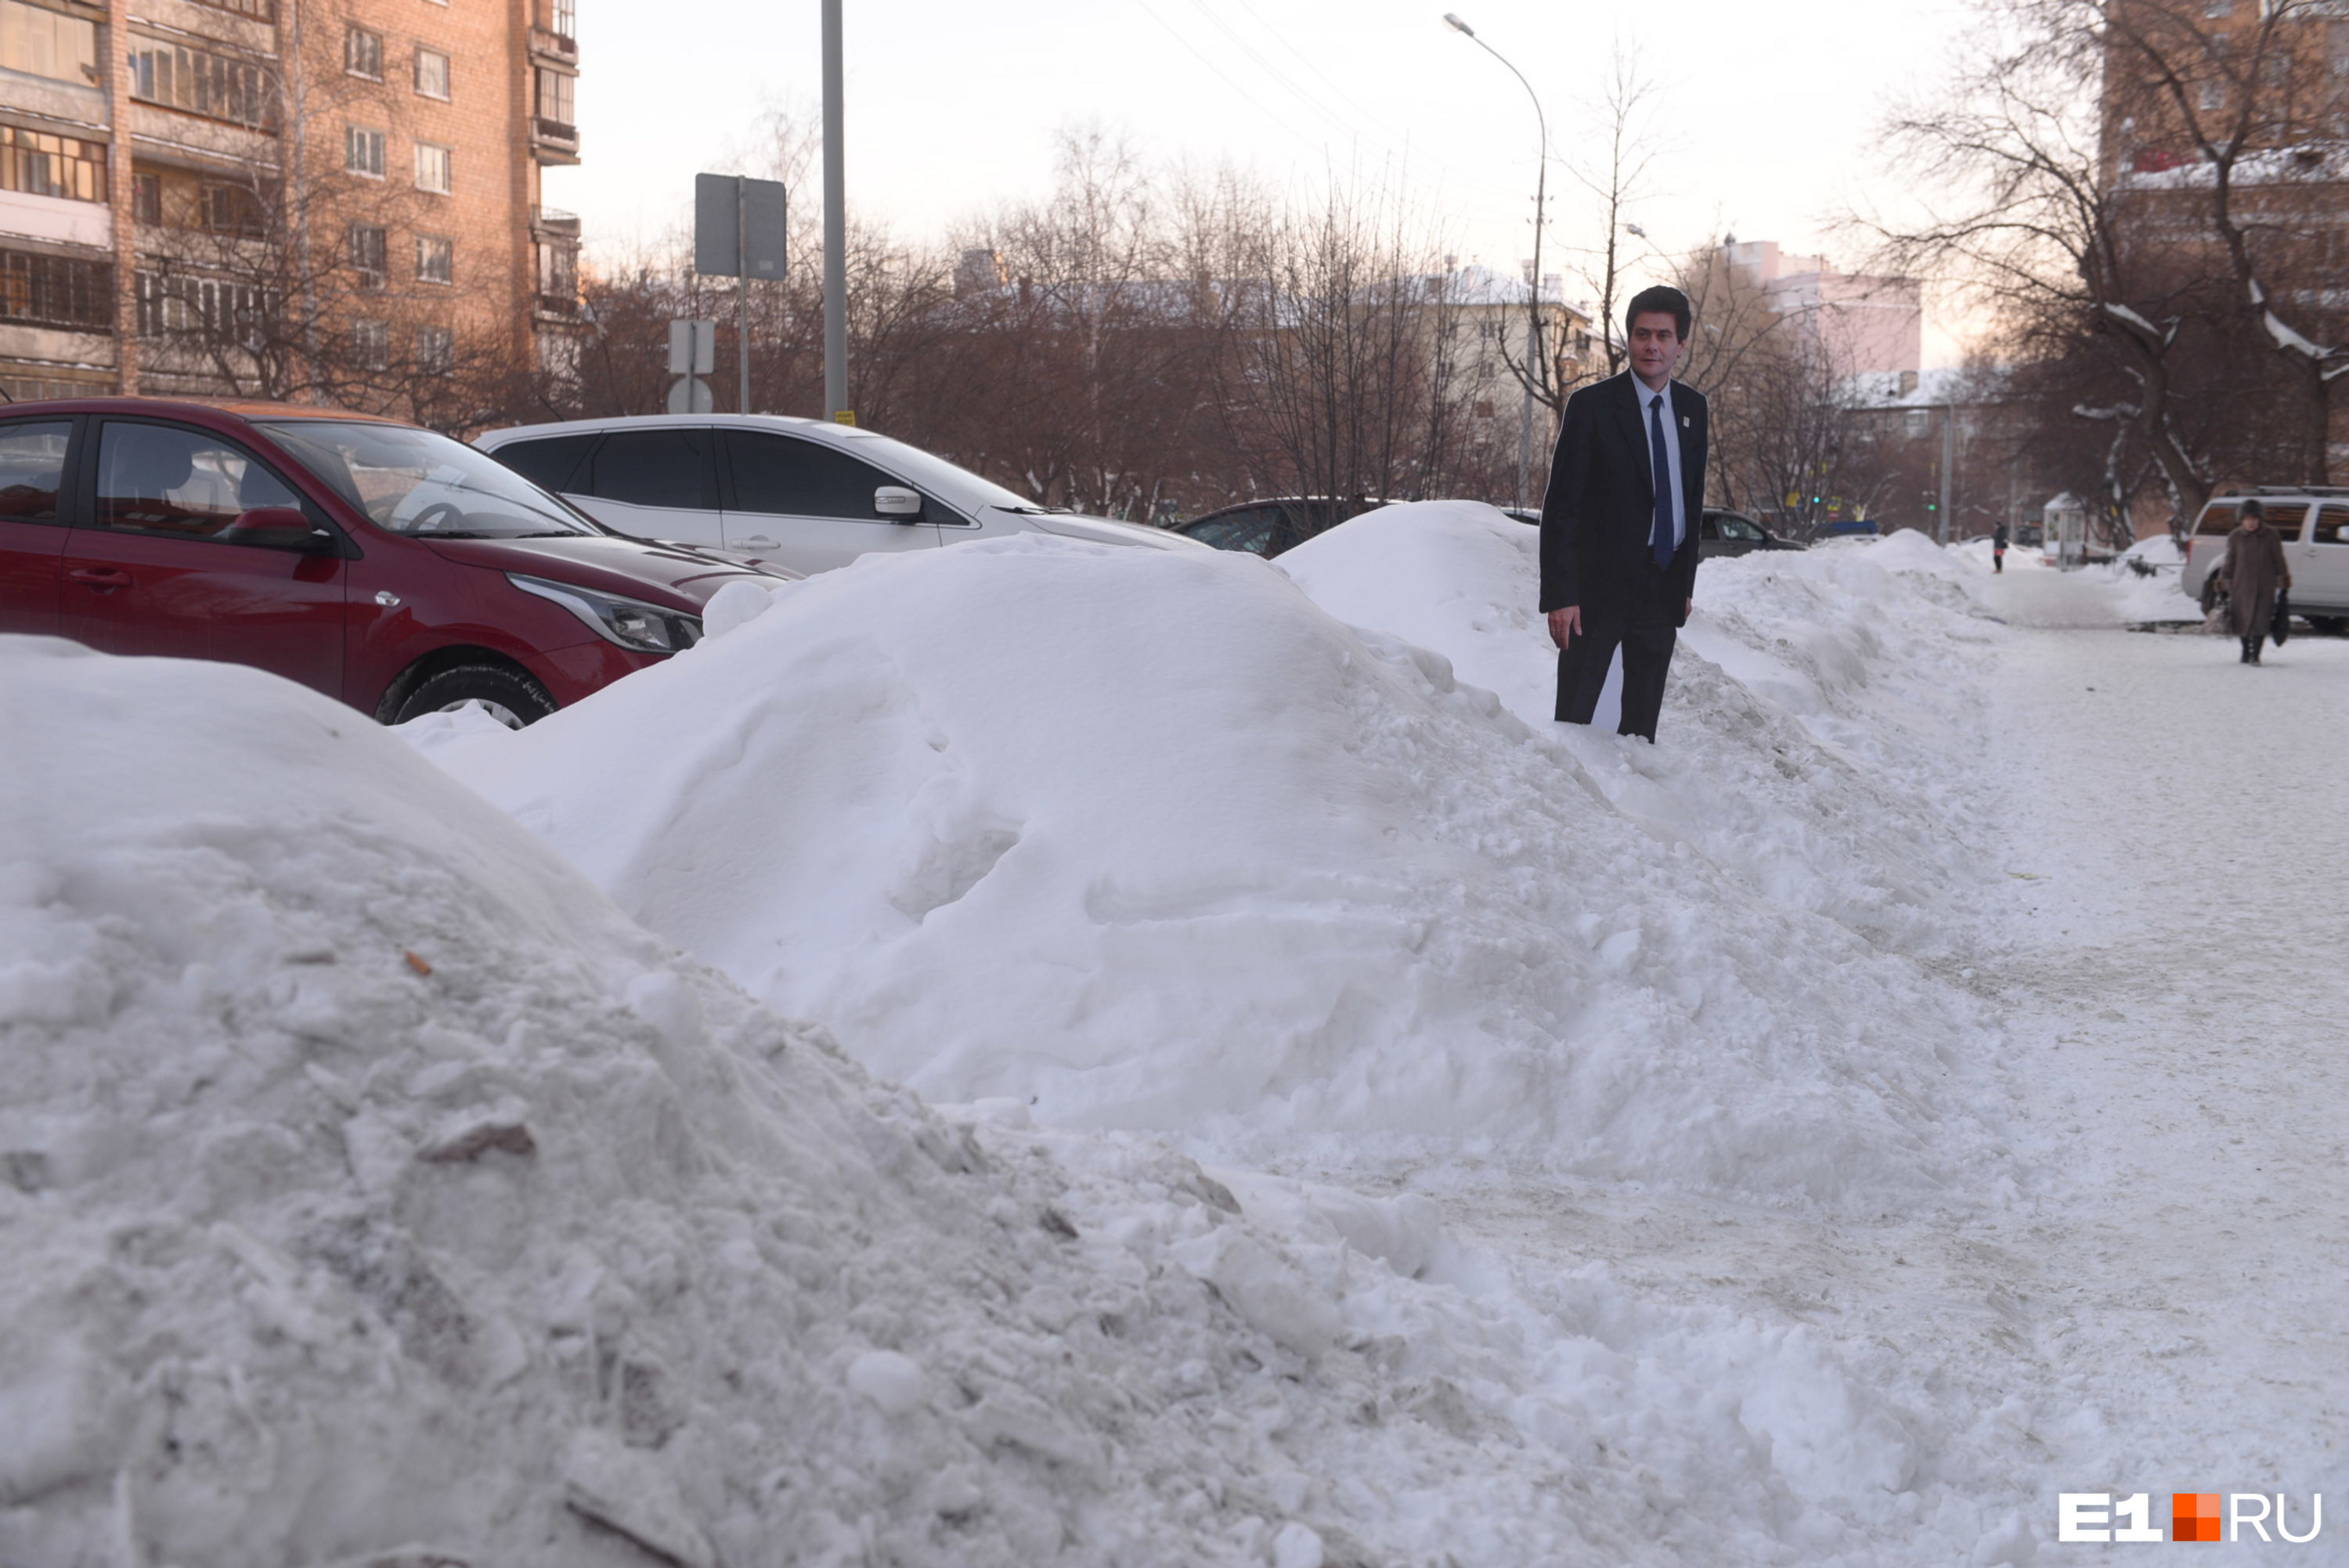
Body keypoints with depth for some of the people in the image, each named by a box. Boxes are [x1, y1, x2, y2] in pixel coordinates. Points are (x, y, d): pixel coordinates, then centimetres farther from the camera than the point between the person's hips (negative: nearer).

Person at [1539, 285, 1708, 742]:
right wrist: (1560, 596, -16)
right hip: (1600, 585, -5)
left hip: (1663, 588, 5)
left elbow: (1693, 498, 17)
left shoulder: (1692, 407, 10)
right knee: (1574, 717, -3)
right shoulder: (1591, 405, -8)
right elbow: (1560, 506, -10)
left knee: (1643, 721, 10)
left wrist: (1686, 581, 13)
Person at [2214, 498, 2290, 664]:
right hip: (2241, 587, 2)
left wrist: (2284, 584, 7)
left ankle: (2256, 655, -1)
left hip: (2265, 588, -2)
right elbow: (2229, 563, 8)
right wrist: (2224, 585, 7)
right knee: (2242, 621, 9)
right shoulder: (2235, 538, 2)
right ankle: (2245, 653, 28)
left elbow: (2279, 562, 7)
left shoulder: (2271, 536, 0)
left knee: (2260, 622, -8)